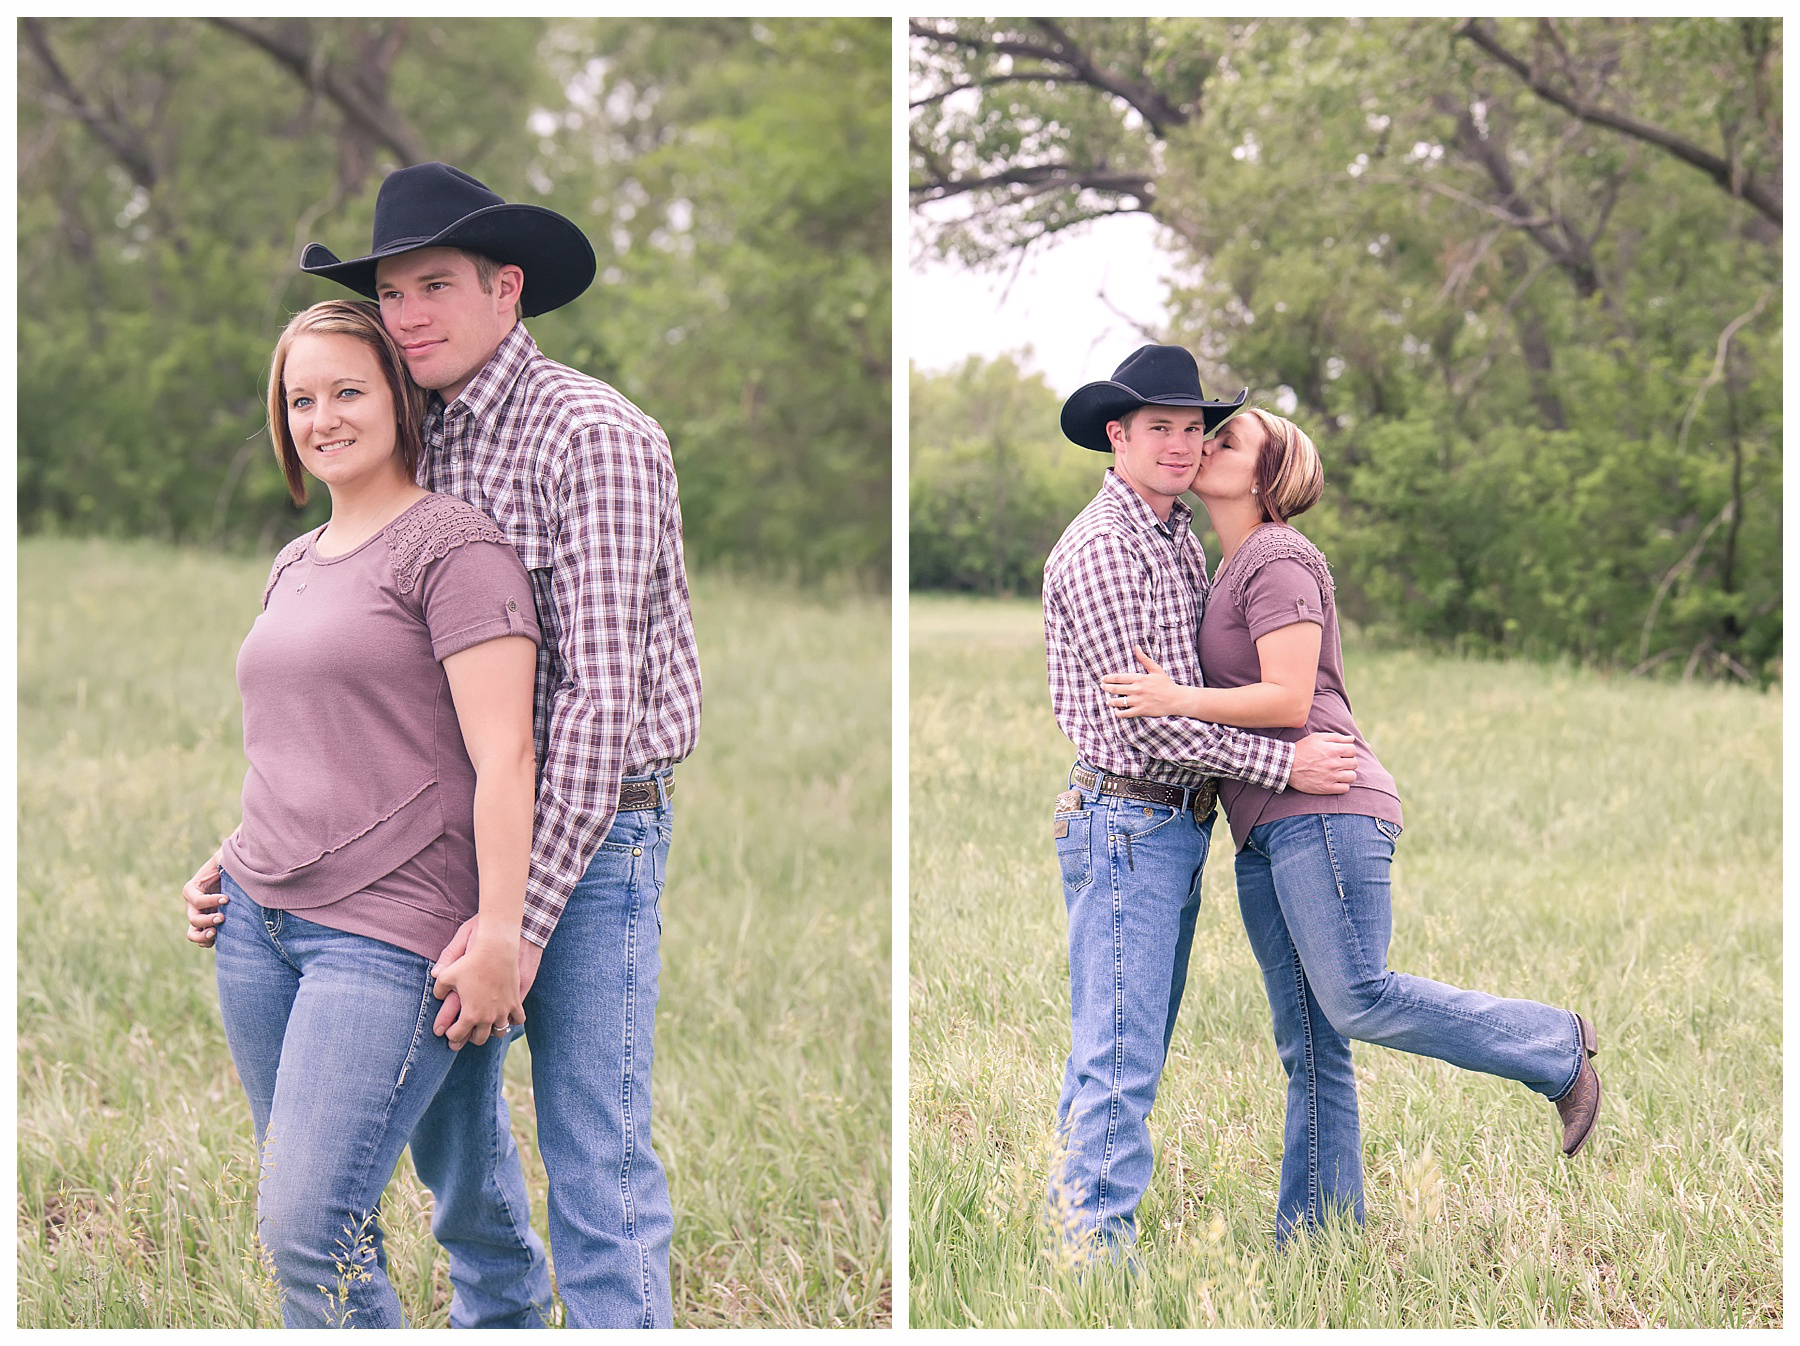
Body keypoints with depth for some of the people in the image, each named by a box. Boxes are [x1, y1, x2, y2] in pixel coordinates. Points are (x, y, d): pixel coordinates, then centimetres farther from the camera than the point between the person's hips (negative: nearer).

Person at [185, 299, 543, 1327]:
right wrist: (233, 865, 19)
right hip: (258, 926, 8)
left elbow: (503, 754, -13)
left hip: (388, 932, -8)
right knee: (295, 1227, 6)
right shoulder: (294, 565, 19)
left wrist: (501, 937, -18)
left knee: (310, 1234, -15)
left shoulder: (454, 546, -7)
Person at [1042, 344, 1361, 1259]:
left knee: (1125, 1048, 12)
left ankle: (1073, 1220, 18)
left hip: (1176, 827, 9)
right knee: (1120, 1054, -9)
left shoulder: (1178, 536, 14)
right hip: (1125, 826, -9)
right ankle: (1102, 1247, -7)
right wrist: (1284, 765, -17)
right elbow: (1143, 716, -20)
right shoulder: (1098, 550, -16)